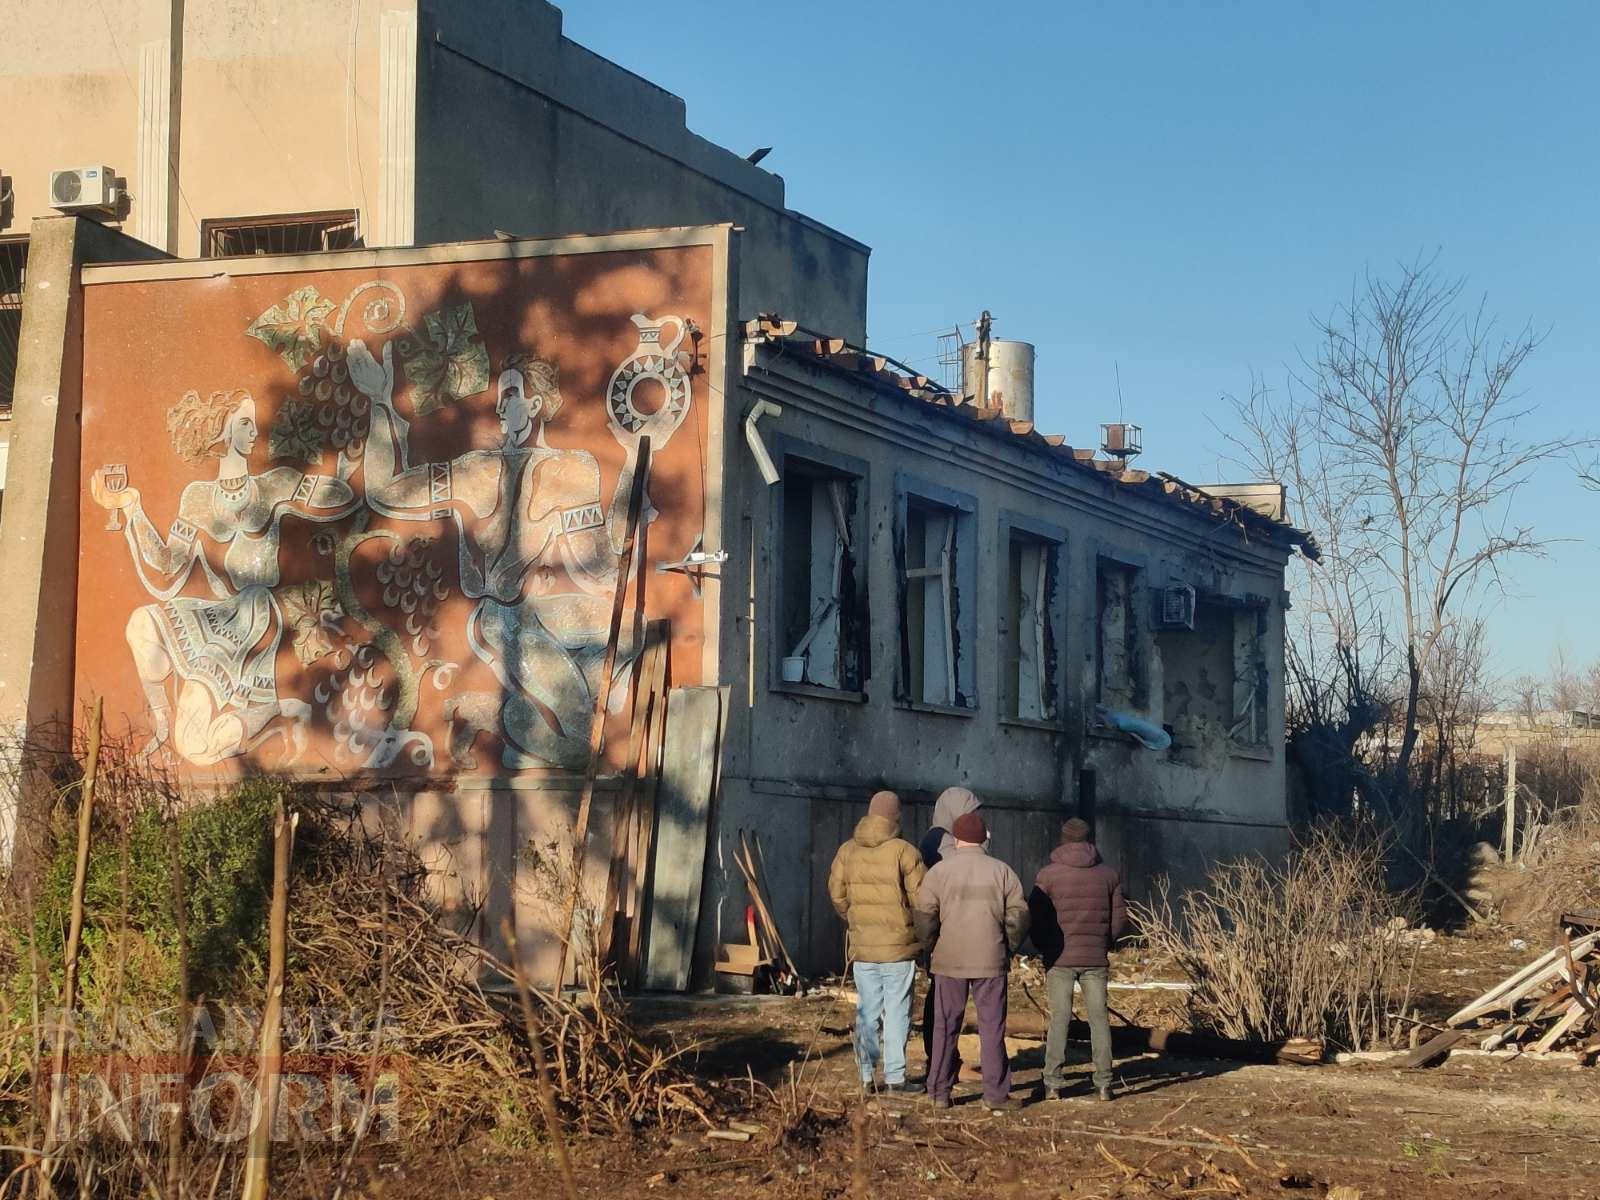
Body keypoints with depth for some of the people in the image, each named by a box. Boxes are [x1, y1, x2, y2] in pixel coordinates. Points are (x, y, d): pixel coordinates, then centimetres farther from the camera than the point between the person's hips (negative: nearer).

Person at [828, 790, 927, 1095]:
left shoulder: (847, 851, 2)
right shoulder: (904, 851, -12)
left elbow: (837, 894, 8)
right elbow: (922, 896, -12)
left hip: (862, 944, 4)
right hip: (899, 944, -4)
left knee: (866, 1010, 12)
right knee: (897, 1011, 3)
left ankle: (866, 1076, 12)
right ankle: (895, 1078, 2)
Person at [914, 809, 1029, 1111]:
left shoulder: (939, 872, -2)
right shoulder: (1002, 872, 2)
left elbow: (924, 919, -5)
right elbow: (1018, 917, -1)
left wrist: (933, 947, 10)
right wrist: (1006, 949, 11)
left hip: (949, 961, 0)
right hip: (991, 962, 0)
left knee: (945, 1027, 9)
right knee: (992, 1027, 5)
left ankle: (940, 1092, 10)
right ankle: (996, 1094, 5)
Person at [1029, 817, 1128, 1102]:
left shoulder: (1048, 874, -4)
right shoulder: (1108, 875, 4)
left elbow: (1034, 917, -4)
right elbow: (1120, 920, 5)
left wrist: (1045, 949, 11)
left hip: (1059, 958, -2)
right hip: (1096, 960, 2)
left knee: (1059, 1019, 1)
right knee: (1099, 1018, 6)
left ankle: (1053, 1083, -2)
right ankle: (1103, 1083, 5)